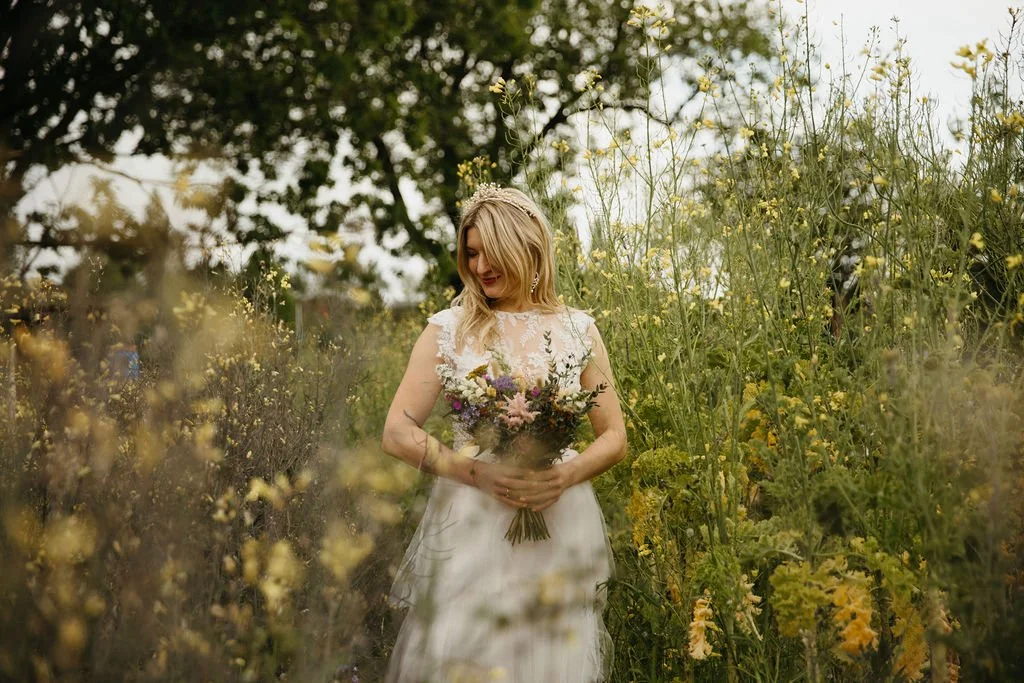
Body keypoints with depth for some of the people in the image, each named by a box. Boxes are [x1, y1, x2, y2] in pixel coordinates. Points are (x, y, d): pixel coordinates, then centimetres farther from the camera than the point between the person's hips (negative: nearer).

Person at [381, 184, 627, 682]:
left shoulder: (577, 331, 5)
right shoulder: (448, 328, 2)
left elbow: (614, 437, 8)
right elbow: (398, 433, -2)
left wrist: (567, 475, -12)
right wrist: (477, 472, -16)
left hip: (560, 531, 1)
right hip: (470, 529, -1)